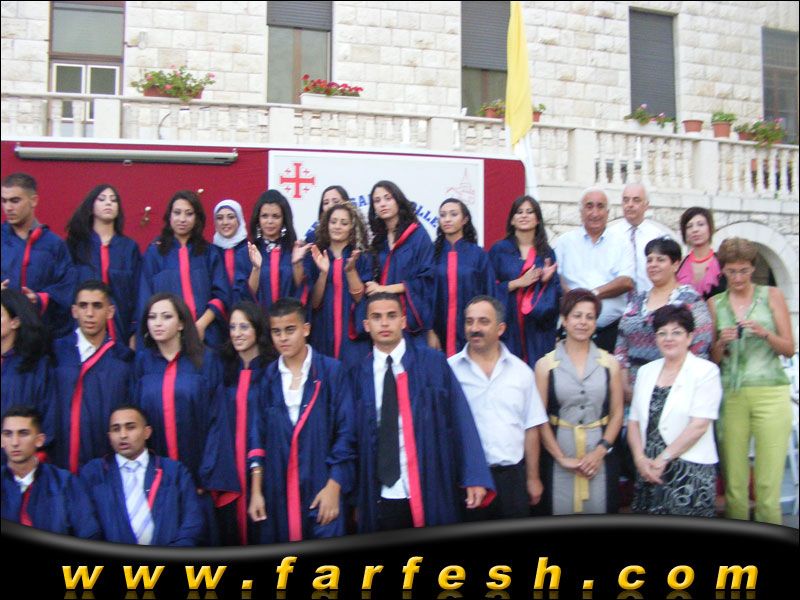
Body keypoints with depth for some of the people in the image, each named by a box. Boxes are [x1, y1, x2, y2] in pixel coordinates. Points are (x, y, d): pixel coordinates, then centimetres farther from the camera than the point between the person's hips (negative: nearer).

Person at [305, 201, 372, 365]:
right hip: (323, 333, 1)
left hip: (352, 334, -1)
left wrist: (350, 270, -21)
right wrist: (323, 272, -17)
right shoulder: (315, 257, 5)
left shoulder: (361, 259, 4)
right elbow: (314, 302, -3)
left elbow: (360, 297, -7)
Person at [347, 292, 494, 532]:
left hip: (431, 495, -1)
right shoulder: (357, 375, 2)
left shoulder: (433, 363, -2)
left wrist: (475, 477, -8)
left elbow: (460, 421, -3)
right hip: (379, 500, 1)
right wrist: (355, 497, 4)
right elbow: (352, 435, 4)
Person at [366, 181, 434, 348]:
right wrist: (373, 288, -6)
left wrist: (386, 289, -11)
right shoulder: (379, 240, 14)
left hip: (411, 320, -4)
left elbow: (426, 279, -9)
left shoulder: (418, 235, -3)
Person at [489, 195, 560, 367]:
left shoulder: (547, 252, 9)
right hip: (508, 324, -2)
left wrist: (547, 280, -9)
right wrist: (517, 283, -12)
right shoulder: (499, 249, 3)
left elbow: (556, 292, 10)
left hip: (538, 328, 2)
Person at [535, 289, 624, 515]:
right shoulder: (546, 364, 0)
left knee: (600, 508, 5)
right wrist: (562, 458, -8)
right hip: (560, 456, -1)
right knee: (562, 509, 2)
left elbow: (617, 413, 6)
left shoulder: (609, 363, 6)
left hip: (600, 456, 1)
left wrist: (600, 451, -5)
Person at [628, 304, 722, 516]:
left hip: (691, 473, -4)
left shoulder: (706, 370, -4)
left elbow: (699, 426, -11)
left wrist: (662, 459, -11)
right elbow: (633, 421, 9)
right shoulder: (646, 371, 11)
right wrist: (640, 458, -6)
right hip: (649, 473, 4)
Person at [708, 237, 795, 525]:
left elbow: (789, 349, 5)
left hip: (770, 393, -1)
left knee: (768, 483, -5)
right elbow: (713, 360, 12)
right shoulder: (715, 303, 10)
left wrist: (765, 333, -12)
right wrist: (721, 343, -8)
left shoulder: (771, 295, 7)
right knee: (733, 482, 1)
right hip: (731, 395, 1)